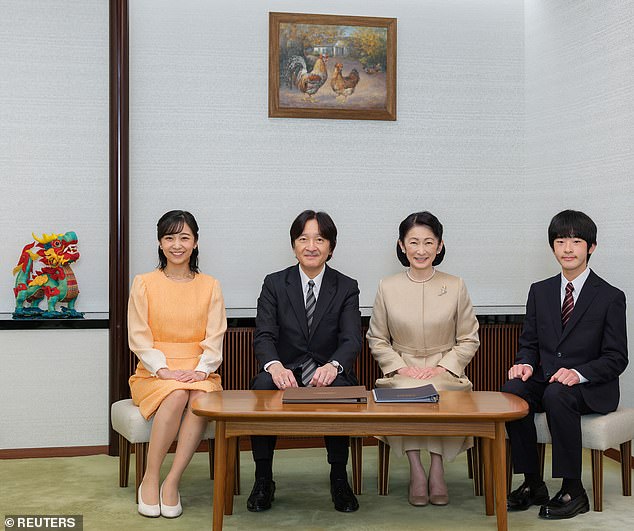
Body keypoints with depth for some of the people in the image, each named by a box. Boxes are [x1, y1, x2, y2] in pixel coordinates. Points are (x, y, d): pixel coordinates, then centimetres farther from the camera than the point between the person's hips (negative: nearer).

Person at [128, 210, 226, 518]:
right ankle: (150, 479, -20)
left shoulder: (210, 286, 11)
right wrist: (164, 369, -15)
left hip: (198, 372, 1)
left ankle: (172, 482, -24)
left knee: (201, 397, -33)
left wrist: (201, 370, -13)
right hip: (155, 373, -1)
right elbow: (139, 338, 0)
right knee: (176, 395, -34)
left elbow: (215, 338, 5)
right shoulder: (144, 284, 6)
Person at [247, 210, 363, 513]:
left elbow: (352, 339, -8)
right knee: (263, 383, -32)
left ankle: (339, 479, -16)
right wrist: (274, 365, -31)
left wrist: (333, 366, -32)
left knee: (337, 389, -35)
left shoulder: (346, 288, 5)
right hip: (285, 376, 1)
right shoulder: (274, 284, 5)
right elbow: (263, 336, -7)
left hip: (329, 376, 0)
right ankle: (263, 480, -18)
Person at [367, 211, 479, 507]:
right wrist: (400, 367, -6)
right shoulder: (388, 287, 5)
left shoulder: (455, 287, 4)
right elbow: (377, 340, 10)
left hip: (445, 373, 0)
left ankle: (437, 470, -16)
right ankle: (416, 470, -19)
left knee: (438, 394, -33)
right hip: (402, 373, 1)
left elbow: (469, 340, 7)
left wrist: (442, 367, -7)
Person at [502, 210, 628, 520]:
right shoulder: (540, 291, 12)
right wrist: (525, 363, -11)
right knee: (512, 391, -28)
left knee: (557, 395, -37)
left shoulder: (610, 297, -1)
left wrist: (579, 374, -22)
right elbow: (529, 342, 13)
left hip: (591, 388, -4)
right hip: (545, 378, 4)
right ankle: (532, 484, -16)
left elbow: (616, 358, -4)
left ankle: (573, 491, -24)